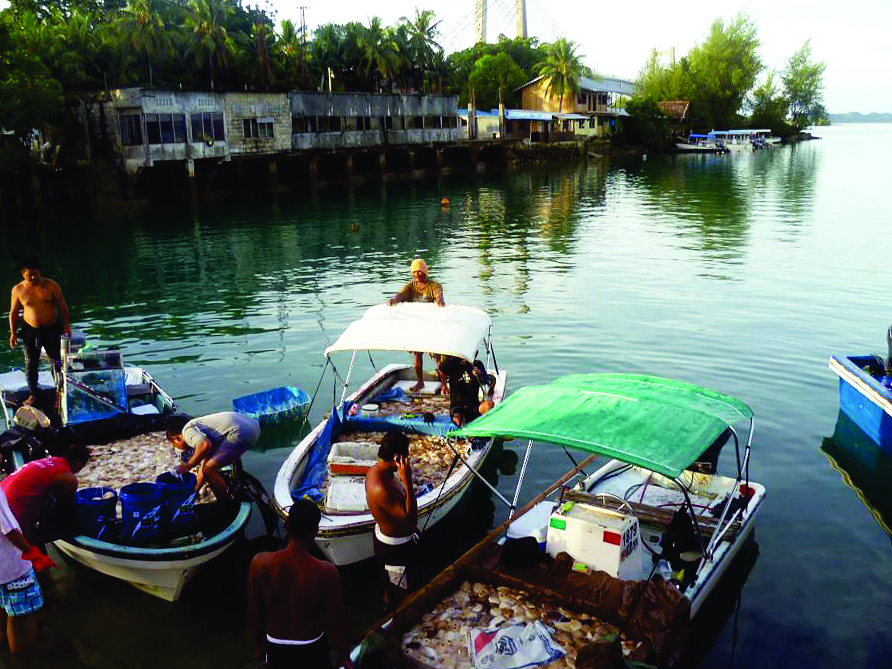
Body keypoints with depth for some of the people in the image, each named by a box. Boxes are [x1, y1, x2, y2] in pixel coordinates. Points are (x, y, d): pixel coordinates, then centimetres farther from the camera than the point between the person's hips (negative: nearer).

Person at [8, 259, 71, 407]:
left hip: (51, 329, 0)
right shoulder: (17, 289, -5)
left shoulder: (51, 285, -7)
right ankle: (33, 394, 18)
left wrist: (67, 325, -4)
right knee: (31, 364, 5)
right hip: (30, 331, 0)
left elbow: (62, 305, -1)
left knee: (57, 360, 11)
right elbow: (13, 312, 3)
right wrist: (12, 333, 0)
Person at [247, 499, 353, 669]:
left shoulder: (260, 563, -22)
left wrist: (258, 645, 11)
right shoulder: (326, 572, -27)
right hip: (312, 648, -2)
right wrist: (344, 655, 4)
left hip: (275, 648, 2)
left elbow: (253, 613, -7)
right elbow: (336, 622, -14)